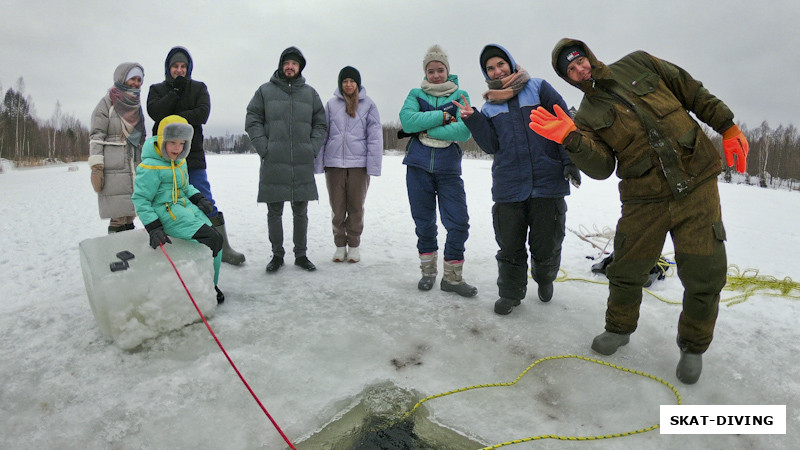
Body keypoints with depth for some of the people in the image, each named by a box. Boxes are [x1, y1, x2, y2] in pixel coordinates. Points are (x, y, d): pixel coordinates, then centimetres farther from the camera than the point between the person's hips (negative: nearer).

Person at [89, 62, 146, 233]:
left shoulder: (136, 105, 19)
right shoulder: (107, 103, 0)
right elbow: (96, 137, -6)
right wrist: (96, 168, -14)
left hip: (135, 168, 6)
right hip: (114, 169, -6)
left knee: (130, 215, 5)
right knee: (118, 218, -11)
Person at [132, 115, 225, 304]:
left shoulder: (180, 161, 11)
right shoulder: (150, 167, -14)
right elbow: (140, 199, -12)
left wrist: (199, 198, 6)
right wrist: (154, 228, -18)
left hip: (185, 206, 9)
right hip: (167, 212, -9)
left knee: (215, 241, 0)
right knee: (213, 239, -20)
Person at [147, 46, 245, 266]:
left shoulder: (199, 88, 10)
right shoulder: (157, 89, 13)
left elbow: (202, 114, -8)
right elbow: (155, 112, -8)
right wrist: (176, 91, -8)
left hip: (193, 155, -1)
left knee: (205, 202, -4)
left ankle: (223, 248, -1)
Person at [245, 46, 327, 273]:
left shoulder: (310, 93, 14)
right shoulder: (265, 91, 9)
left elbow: (321, 123, 14)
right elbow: (252, 120, 6)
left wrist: (313, 148, 0)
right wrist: (263, 147, -7)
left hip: (303, 164, 1)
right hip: (273, 163, -1)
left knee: (301, 212, 8)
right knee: (274, 212, 4)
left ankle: (301, 254, 19)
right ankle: (277, 254, 16)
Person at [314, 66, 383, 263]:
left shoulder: (368, 104, 3)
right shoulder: (331, 105, 7)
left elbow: (375, 136, 0)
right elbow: (322, 134, 9)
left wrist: (374, 164, -8)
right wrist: (318, 163, 3)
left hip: (359, 163, -1)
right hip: (334, 163, 1)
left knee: (356, 206, 7)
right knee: (337, 208, 7)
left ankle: (354, 245, 21)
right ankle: (340, 245, 21)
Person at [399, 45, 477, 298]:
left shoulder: (460, 96, 7)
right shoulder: (416, 94, 10)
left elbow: (464, 131, -9)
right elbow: (407, 121, -10)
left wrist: (427, 129, -11)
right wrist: (443, 117, -12)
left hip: (449, 168, -1)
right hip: (418, 166, 1)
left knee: (459, 223, -6)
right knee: (424, 222, 8)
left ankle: (452, 277, 8)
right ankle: (428, 271, 25)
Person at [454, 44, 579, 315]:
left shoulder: (539, 89, 5)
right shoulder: (490, 107, 15)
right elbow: (491, 146, 4)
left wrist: (570, 161, -5)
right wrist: (472, 120, -7)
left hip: (547, 181, -2)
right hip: (508, 188, 2)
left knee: (546, 246, 5)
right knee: (509, 246, 5)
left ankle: (545, 280, 37)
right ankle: (510, 293, 26)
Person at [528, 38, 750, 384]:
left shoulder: (638, 65, 6)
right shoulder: (587, 116, 3)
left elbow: (695, 94, 12)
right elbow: (601, 167, -10)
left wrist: (728, 128, 6)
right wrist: (571, 139, -25)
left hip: (697, 183, 0)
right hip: (644, 199, 0)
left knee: (705, 273, -1)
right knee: (627, 271, 5)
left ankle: (693, 345, 23)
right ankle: (620, 328, 33)